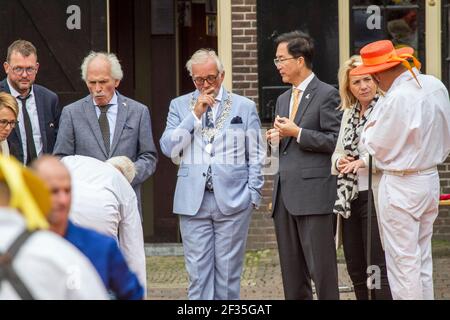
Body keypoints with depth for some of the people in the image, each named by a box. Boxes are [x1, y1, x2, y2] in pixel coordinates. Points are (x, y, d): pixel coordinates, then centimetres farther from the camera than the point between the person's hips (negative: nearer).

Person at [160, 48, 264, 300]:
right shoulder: (180, 106, 10)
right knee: (198, 271, -1)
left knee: (228, 272, 4)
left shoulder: (245, 107, 7)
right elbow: (168, 148, -1)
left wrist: (253, 195, 1)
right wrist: (195, 116, -7)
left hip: (232, 201, -1)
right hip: (193, 201, 1)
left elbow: (256, 156, 8)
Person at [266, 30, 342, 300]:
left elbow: (336, 141, -10)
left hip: (314, 194, -8)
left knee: (321, 268, -7)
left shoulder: (327, 95, -3)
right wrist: (276, 140, 6)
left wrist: (297, 133, -13)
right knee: (292, 272, 9)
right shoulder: (283, 100, 21)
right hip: (285, 195, 8)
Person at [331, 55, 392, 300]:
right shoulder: (349, 114, 16)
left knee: (379, 268, -8)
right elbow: (338, 151, 22)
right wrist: (339, 161, 0)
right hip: (349, 198, 7)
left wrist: (364, 161, -20)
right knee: (355, 268, 11)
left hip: (375, 196, -7)